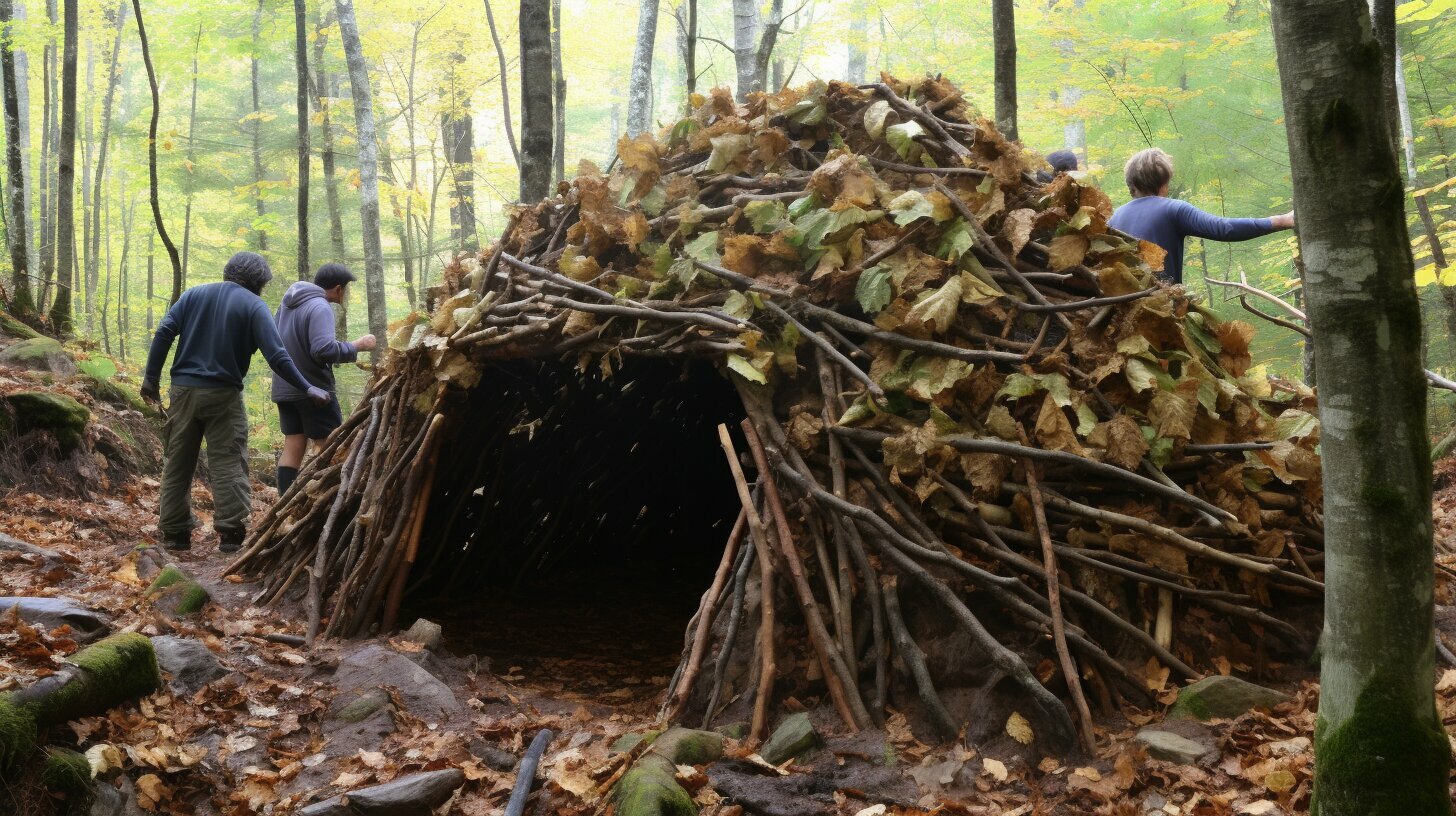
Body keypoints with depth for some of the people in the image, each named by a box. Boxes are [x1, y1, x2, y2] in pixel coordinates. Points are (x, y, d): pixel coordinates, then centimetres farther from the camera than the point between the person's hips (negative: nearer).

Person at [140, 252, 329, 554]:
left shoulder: (194, 294, 9)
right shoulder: (254, 306, -3)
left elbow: (164, 333, 0)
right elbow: (276, 356, -11)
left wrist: (151, 377, 4)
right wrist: (307, 388, -5)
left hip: (183, 391, 4)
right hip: (223, 395, -4)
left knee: (177, 463, 10)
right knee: (228, 463, -1)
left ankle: (175, 532, 13)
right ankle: (231, 531, -8)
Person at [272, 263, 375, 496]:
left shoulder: (288, 303, 12)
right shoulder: (319, 307, -17)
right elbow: (324, 349, -27)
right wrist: (356, 346, -16)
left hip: (285, 388, 8)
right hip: (313, 388, -8)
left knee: (293, 447, 8)